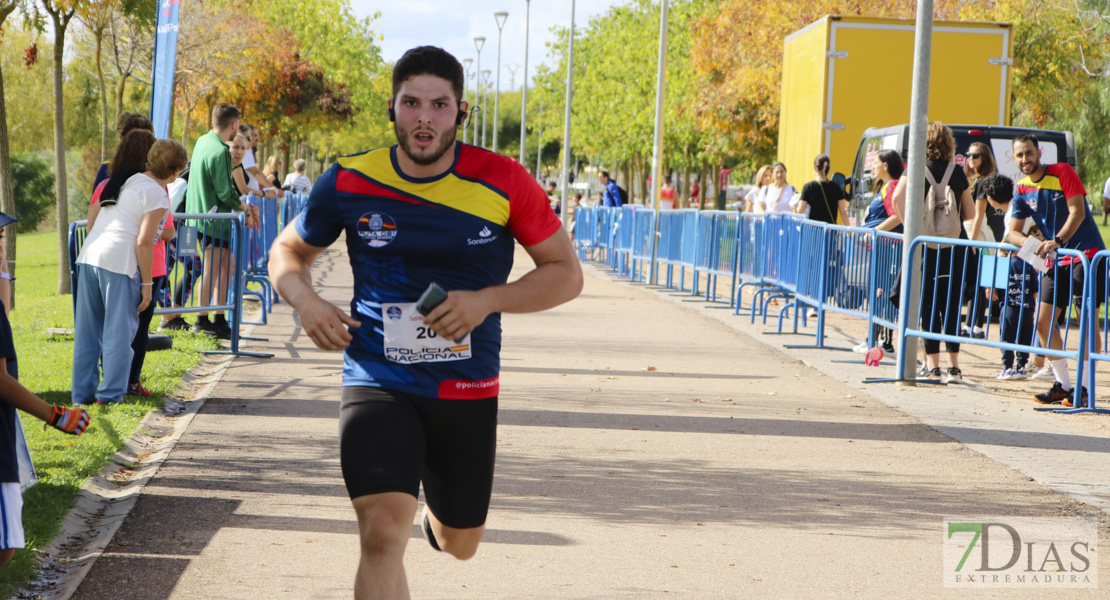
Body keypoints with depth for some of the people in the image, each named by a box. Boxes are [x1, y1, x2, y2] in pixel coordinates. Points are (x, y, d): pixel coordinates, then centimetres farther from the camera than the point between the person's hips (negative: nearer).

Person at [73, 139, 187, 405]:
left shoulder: (125, 181, 19)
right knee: (119, 331, 2)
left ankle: (83, 393, 15)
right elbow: (144, 241, -12)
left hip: (88, 256, 7)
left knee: (87, 331, 12)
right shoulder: (157, 194, -5)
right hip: (119, 263, -7)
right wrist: (147, 283, -7)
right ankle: (110, 393, 4)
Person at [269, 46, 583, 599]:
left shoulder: (502, 182, -9)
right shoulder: (348, 182, -6)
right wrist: (305, 300, -12)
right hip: (376, 383, -1)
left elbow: (565, 274, -2)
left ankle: (436, 509, 57)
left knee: (459, 544, 19)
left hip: (467, 392, 1)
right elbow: (289, 251, 11)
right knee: (383, 533, -23)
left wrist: (487, 299, -19)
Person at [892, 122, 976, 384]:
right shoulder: (957, 173, 5)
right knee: (951, 304, 5)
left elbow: (898, 197, -16)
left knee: (928, 304, 4)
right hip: (955, 244, 1)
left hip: (926, 244, -1)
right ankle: (954, 366, 2)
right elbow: (970, 213, 8)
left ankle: (933, 365, 2)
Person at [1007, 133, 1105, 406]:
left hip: (1086, 254, -6)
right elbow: (1013, 232, 7)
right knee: (1043, 321, 1)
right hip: (1058, 261, 6)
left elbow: (1078, 212, -16)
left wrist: (1057, 241, -28)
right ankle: (1063, 385, 10)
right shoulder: (1022, 190, 7)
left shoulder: (1062, 172, -8)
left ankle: (1084, 386, -5)